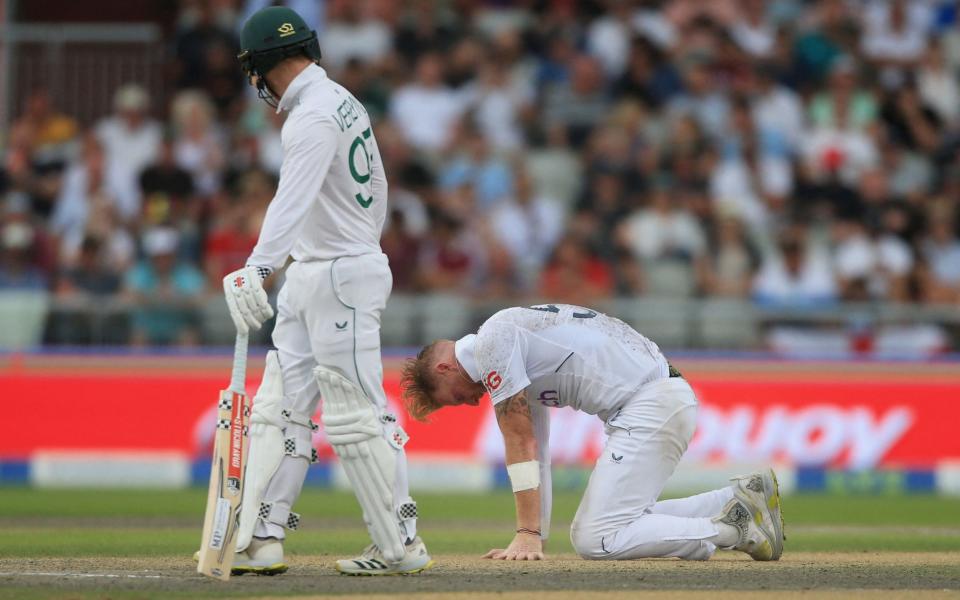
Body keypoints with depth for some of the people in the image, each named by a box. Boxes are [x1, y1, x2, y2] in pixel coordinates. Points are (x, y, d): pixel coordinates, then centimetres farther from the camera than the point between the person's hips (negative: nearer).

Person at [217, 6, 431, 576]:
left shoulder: (315, 114, -18)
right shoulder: (344, 102, 14)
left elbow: (294, 199, -34)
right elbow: (376, 189, 22)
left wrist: (257, 269, -45)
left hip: (343, 276, -10)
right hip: (309, 277, 10)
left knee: (356, 416, -6)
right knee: (280, 406, 5)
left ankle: (401, 545, 0)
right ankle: (262, 541, 4)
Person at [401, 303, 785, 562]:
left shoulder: (493, 343, -4)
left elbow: (520, 443, -7)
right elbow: (534, 450, 26)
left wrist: (528, 535, -7)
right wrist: (532, 538, 21)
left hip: (651, 405, -10)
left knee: (594, 540, -14)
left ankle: (733, 528, -14)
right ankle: (739, 500, 9)